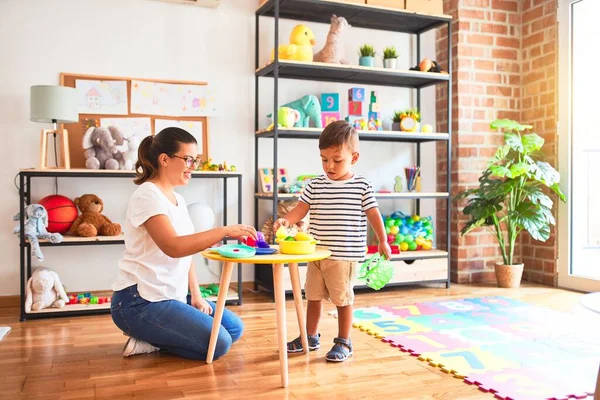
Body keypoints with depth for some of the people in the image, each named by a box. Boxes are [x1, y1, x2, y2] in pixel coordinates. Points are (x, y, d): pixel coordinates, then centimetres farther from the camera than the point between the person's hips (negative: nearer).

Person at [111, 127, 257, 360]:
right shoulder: (148, 195, -16)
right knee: (219, 343, -17)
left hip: (171, 296, 9)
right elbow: (174, 247, -30)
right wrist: (225, 231, -32)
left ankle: (150, 337, 8)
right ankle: (147, 338, -1)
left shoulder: (178, 199, 12)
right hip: (139, 301, -9)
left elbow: (187, 250, 13)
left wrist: (196, 295, 2)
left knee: (234, 327, 9)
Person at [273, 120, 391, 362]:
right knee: (313, 296, 16)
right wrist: (286, 220, -21)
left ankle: (344, 342, 22)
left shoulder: (362, 186, -4)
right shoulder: (315, 185, 3)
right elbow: (300, 209, -3)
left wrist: (383, 241, 4)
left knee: (342, 299, 6)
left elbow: (373, 214, 1)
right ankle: (311, 337, 33)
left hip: (344, 255, -4)